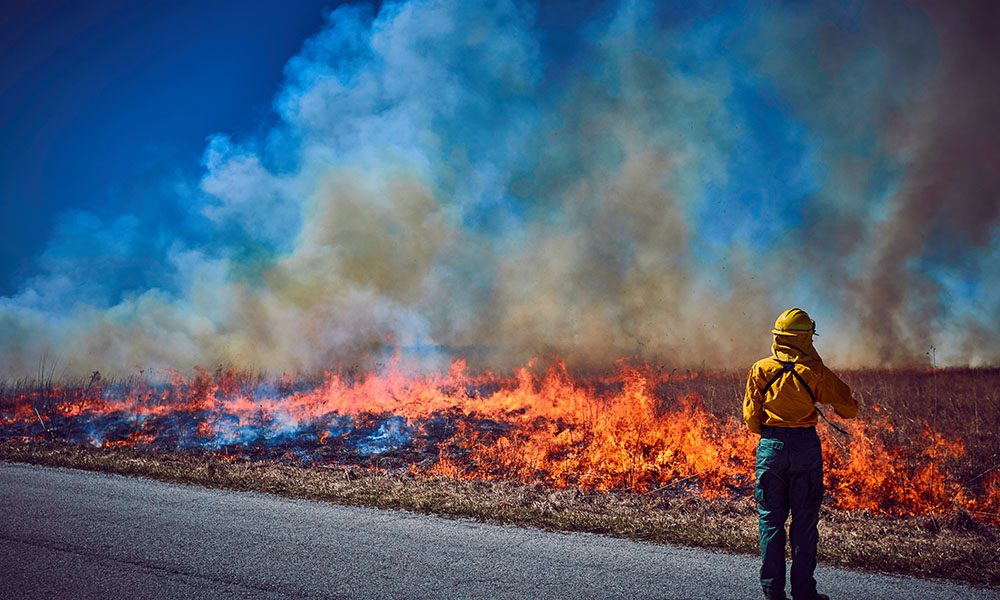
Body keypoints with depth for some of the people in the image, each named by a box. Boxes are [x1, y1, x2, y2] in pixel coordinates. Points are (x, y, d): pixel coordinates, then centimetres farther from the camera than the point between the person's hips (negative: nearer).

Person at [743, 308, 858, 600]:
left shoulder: (760, 370, -2)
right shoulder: (815, 372, -6)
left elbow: (751, 416, 1)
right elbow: (848, 407, -1)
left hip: (770, 446, 1)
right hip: (805, 446, -1)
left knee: (771, 520, 8)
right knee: (804, 521, 7)